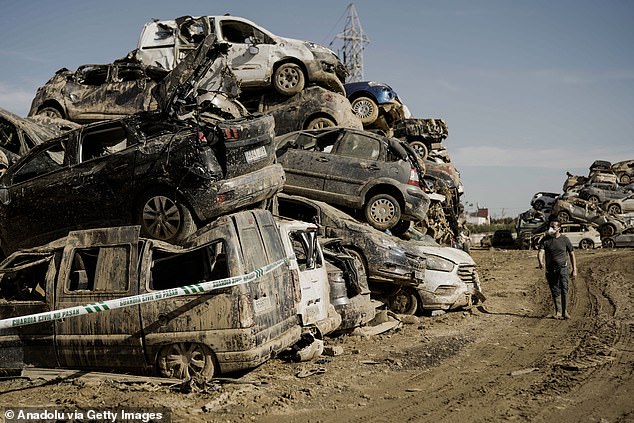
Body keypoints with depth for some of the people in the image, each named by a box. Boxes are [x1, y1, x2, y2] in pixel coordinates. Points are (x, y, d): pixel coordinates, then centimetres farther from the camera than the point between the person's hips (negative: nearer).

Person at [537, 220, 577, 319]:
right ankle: (558, 312, 17)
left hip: (563, 267, -2)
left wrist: (574, 270, 5)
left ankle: (565, 312, -14)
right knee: (555, 291, 5)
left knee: (564, 288, -18)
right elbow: (541, 252, -13)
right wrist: (540, 262, -36)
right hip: (550, 269, 2)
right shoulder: (545, 240, 0)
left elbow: (572, 254, 9)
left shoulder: (565, 240, 1)